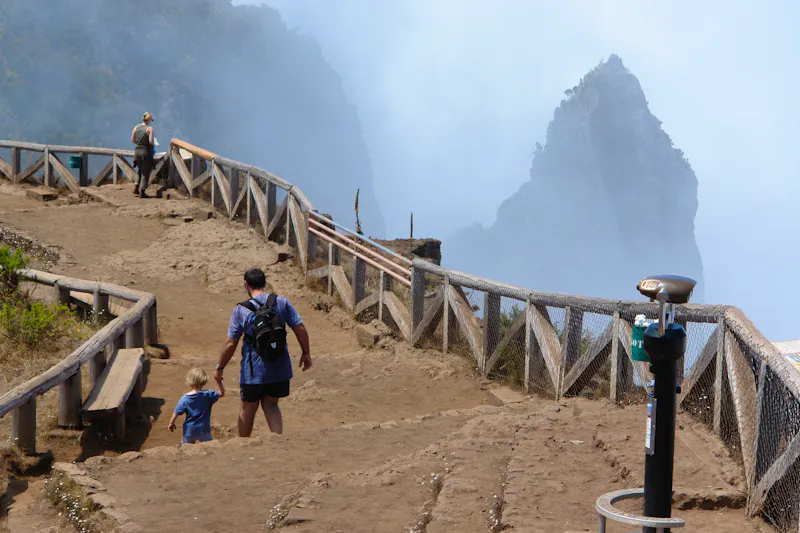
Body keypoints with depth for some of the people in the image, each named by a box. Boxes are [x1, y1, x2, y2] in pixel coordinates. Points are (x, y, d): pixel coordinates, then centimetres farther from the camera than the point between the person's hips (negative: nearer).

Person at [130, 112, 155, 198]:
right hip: (147, 152, -6)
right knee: (146, 173, 4)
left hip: (137, 151, 6)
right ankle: (142, 192, 4)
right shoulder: (150, 129, -14)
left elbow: (132, 140, 5)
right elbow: (151, 141, -22)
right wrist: (153, 145, -1)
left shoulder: (136, 127, 3)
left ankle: (136, 188, 22)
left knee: (141, 171, 25)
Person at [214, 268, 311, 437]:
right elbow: (300, 329, -3)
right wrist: (306, 354, 10)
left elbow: (230, 344, -8)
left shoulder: (241, 310, -9)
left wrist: (219, 368, 3)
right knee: (270, 405, 19)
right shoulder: (282, 302, -3)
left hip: (254, 369, -2)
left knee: (248, 409, 15)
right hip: (280, 367, 2)